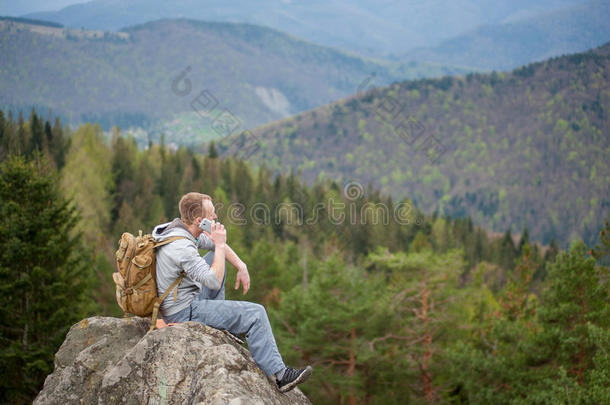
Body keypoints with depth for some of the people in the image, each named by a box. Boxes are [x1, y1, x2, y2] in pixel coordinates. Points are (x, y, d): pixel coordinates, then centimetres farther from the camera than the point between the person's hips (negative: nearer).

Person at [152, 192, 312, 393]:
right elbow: (214, 281, -29)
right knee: (256, 314, -9)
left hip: (179, 299, 10)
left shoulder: (175, 227, 0)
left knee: (215, 256, 22)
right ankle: (278, 374, -6)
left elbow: (214, 244, 15)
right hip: (184, 313, -9)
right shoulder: (182, 247, -29)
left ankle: (217, 316, 26)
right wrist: (219, 245, -20)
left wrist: (241, 267, 5)